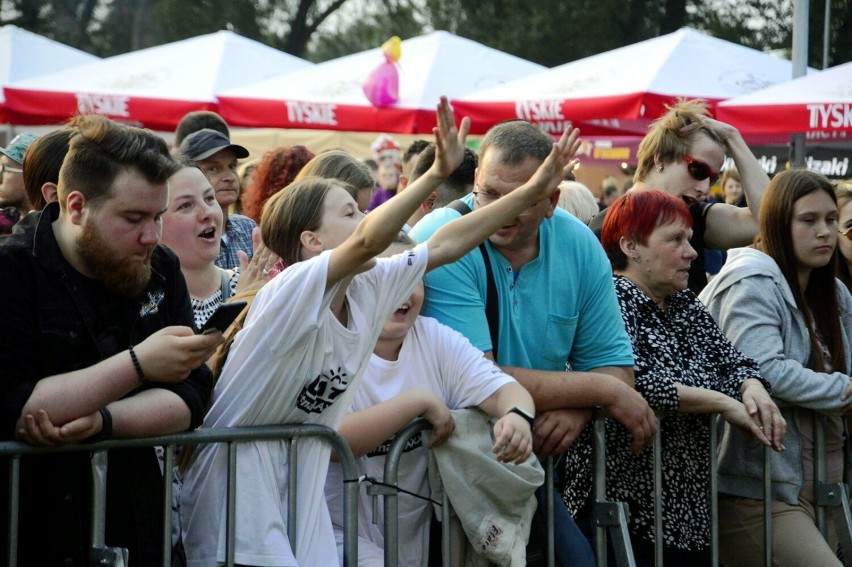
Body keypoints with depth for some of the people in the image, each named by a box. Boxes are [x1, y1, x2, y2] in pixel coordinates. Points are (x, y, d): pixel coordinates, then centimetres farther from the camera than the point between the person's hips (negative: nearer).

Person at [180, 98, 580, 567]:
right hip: (239, 477, -7)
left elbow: (444, 245, 8)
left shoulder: (369, 288, 3)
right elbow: (367, 242, -35)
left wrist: (535, 189, 8)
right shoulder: (294, 290, -19)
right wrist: (437, 173, -43)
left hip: (302, 482, 8)